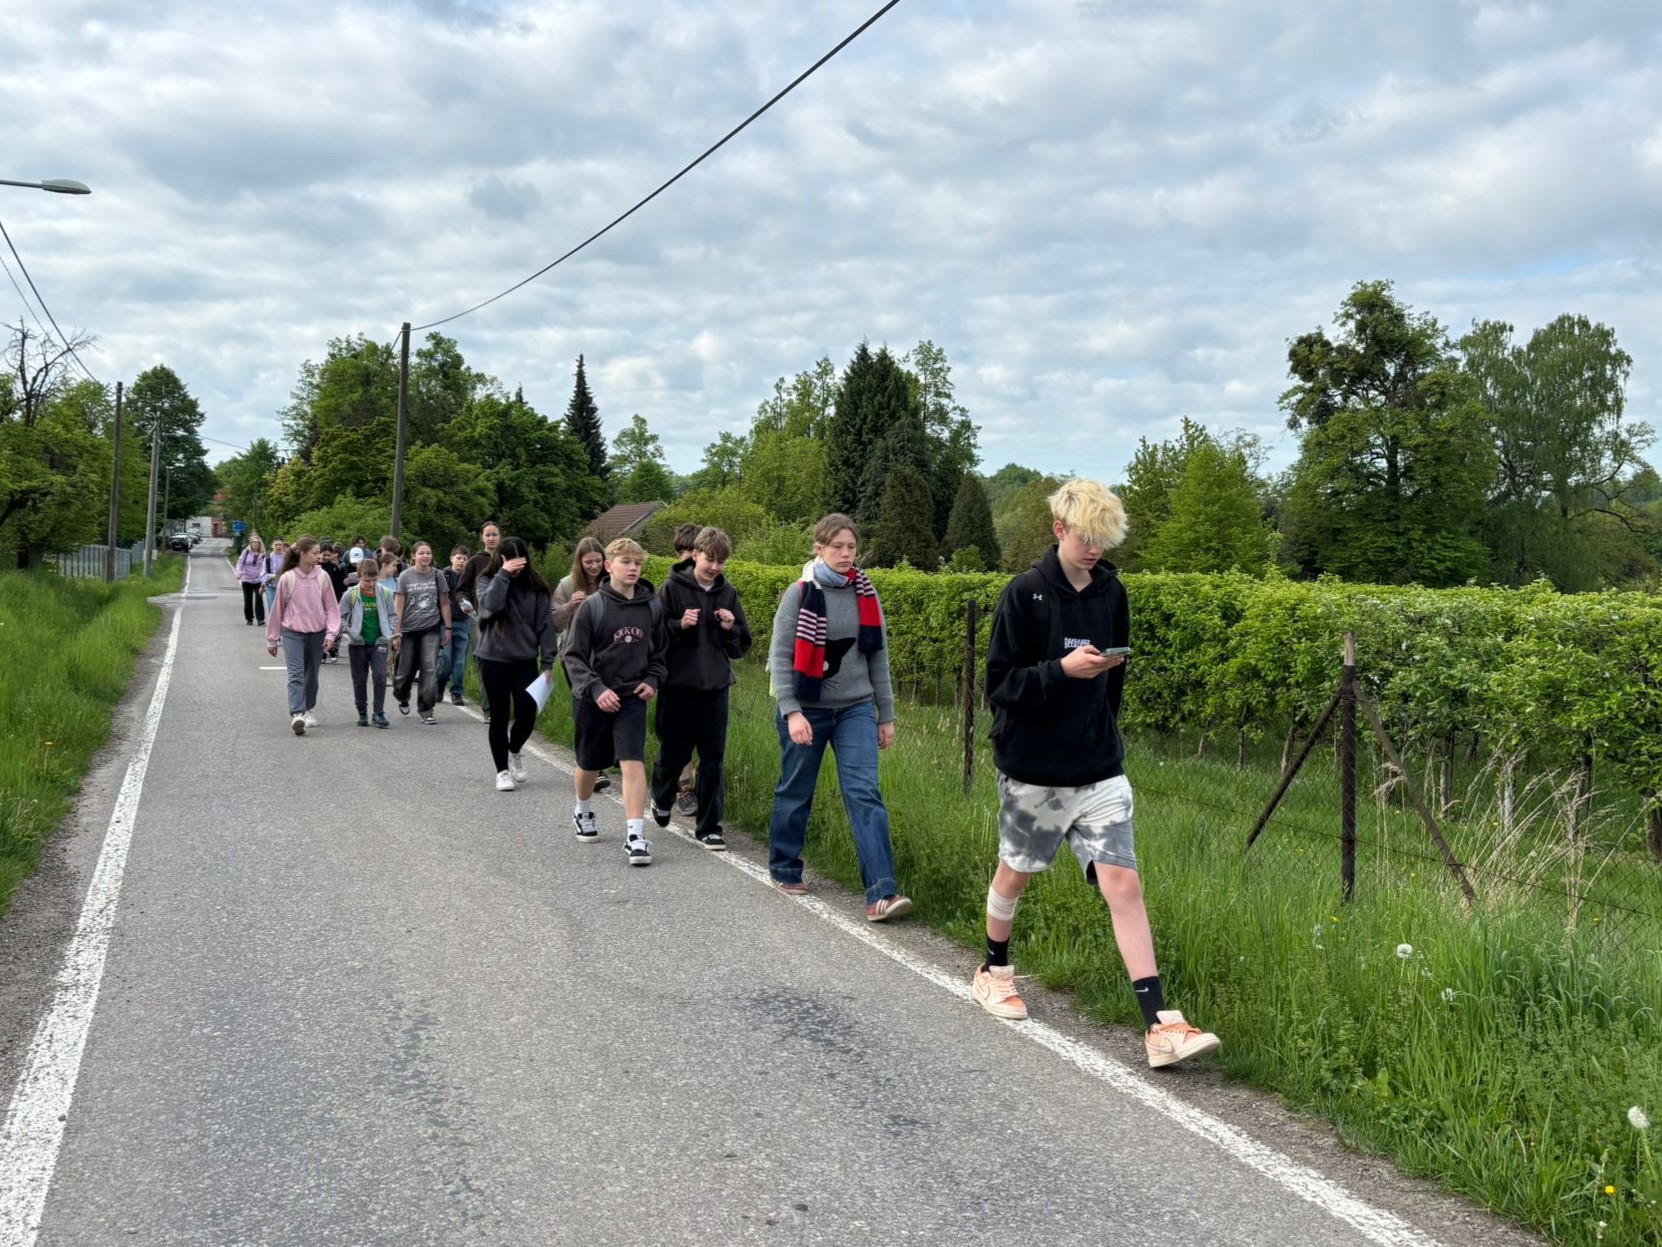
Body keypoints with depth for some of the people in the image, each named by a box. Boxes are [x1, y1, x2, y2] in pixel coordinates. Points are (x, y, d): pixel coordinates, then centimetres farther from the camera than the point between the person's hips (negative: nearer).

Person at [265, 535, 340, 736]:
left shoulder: (322, 577, -3)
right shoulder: (287, 578, -8)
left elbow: (331, 607, 2)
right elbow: (277, 609, 1)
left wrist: (331, 632, -9)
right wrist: (272, 639, 6)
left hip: (317, 633, 3)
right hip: (292, 633, -3)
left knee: (311, 675, 14)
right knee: (296, 674, -15)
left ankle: (308, 710, 32)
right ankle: (297, 715, -23)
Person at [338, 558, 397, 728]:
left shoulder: (385, 593, -4)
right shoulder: (351, 595, -7)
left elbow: (393, 615, 5)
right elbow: (341, 617, -1)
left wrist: (389, 632, -7)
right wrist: (349, 631, -14)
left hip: (378, 642, 0)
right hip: (357, 644, 0)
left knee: (380, 676, -10)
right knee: (359, 680, 8)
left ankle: (379, 713, -2)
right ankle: (362, 713, 20)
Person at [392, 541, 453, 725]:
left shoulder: (437, 575, 1)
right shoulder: (405, 576, -3)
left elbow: (444, 604, 6)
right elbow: (399, 606, -3)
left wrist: (448, 628, 4)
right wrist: (397, 633, -6)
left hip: (431, 629, 0)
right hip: (409, 630, 0)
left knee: (430, 669, -9)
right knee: (406, 670, 9)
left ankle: (426, 711, -3)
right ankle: (402, 698, 40)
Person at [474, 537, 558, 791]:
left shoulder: (535, 586, 1)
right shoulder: (487, 582, -1)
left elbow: (545, 624, 1)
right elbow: (490, 606, -23)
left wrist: (548, 663, -2)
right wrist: (503, 575, -23)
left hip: (526, 660, 1)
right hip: (494, 660, -1)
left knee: (527, 714, -4)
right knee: (500, 717, 4)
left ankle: (514, 752, 28)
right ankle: (502, 770, 17)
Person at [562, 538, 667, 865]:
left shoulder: (652, 607, 0)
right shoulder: (593, 606, -9)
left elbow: (658, 653, 14)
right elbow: (573, 656, -8)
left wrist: (652, 681, -2)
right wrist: (596, 689, -18)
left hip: (632, 699, 1)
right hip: (593, 699, -1)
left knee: (633, 763, -13)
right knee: (589, 764, 16)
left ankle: (635, 835, -12)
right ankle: (583, 813, 44)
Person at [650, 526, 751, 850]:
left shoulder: (728, 593, 5)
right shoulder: (673, 588, -4)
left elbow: (742, 647, 9)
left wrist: (730, 629, -10)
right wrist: (679, 625, -20)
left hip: (715, 688, 2)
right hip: (678, 686, -2)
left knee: (713, 758, 1)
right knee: (674, 753, 9)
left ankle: (709, 826, 10)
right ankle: (661, 800, 40)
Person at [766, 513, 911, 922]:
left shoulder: (866, 596, 5)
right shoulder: (799, 595, -6)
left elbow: (878, 657, 11)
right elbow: (780, 657, -9)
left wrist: (886, 715, 11)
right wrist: (791, 711, -18)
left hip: (856, 709, 2)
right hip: (806, 710, -2)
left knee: (864, 793, -10)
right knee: (795, 792, 11)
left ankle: (882, 892, -16)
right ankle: (784, 870, 33)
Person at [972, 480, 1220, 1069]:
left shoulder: (1111, 593, 4)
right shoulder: (1025, 594, -11)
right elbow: (999, 684, -13)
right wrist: (1062, 670, -25)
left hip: (1100, 770, 3)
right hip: (1032, 770, -3)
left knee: (1123, 883, -6)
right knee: (1015, 872, 15)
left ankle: (1160, 1025, -7)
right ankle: (994, 970, 41)